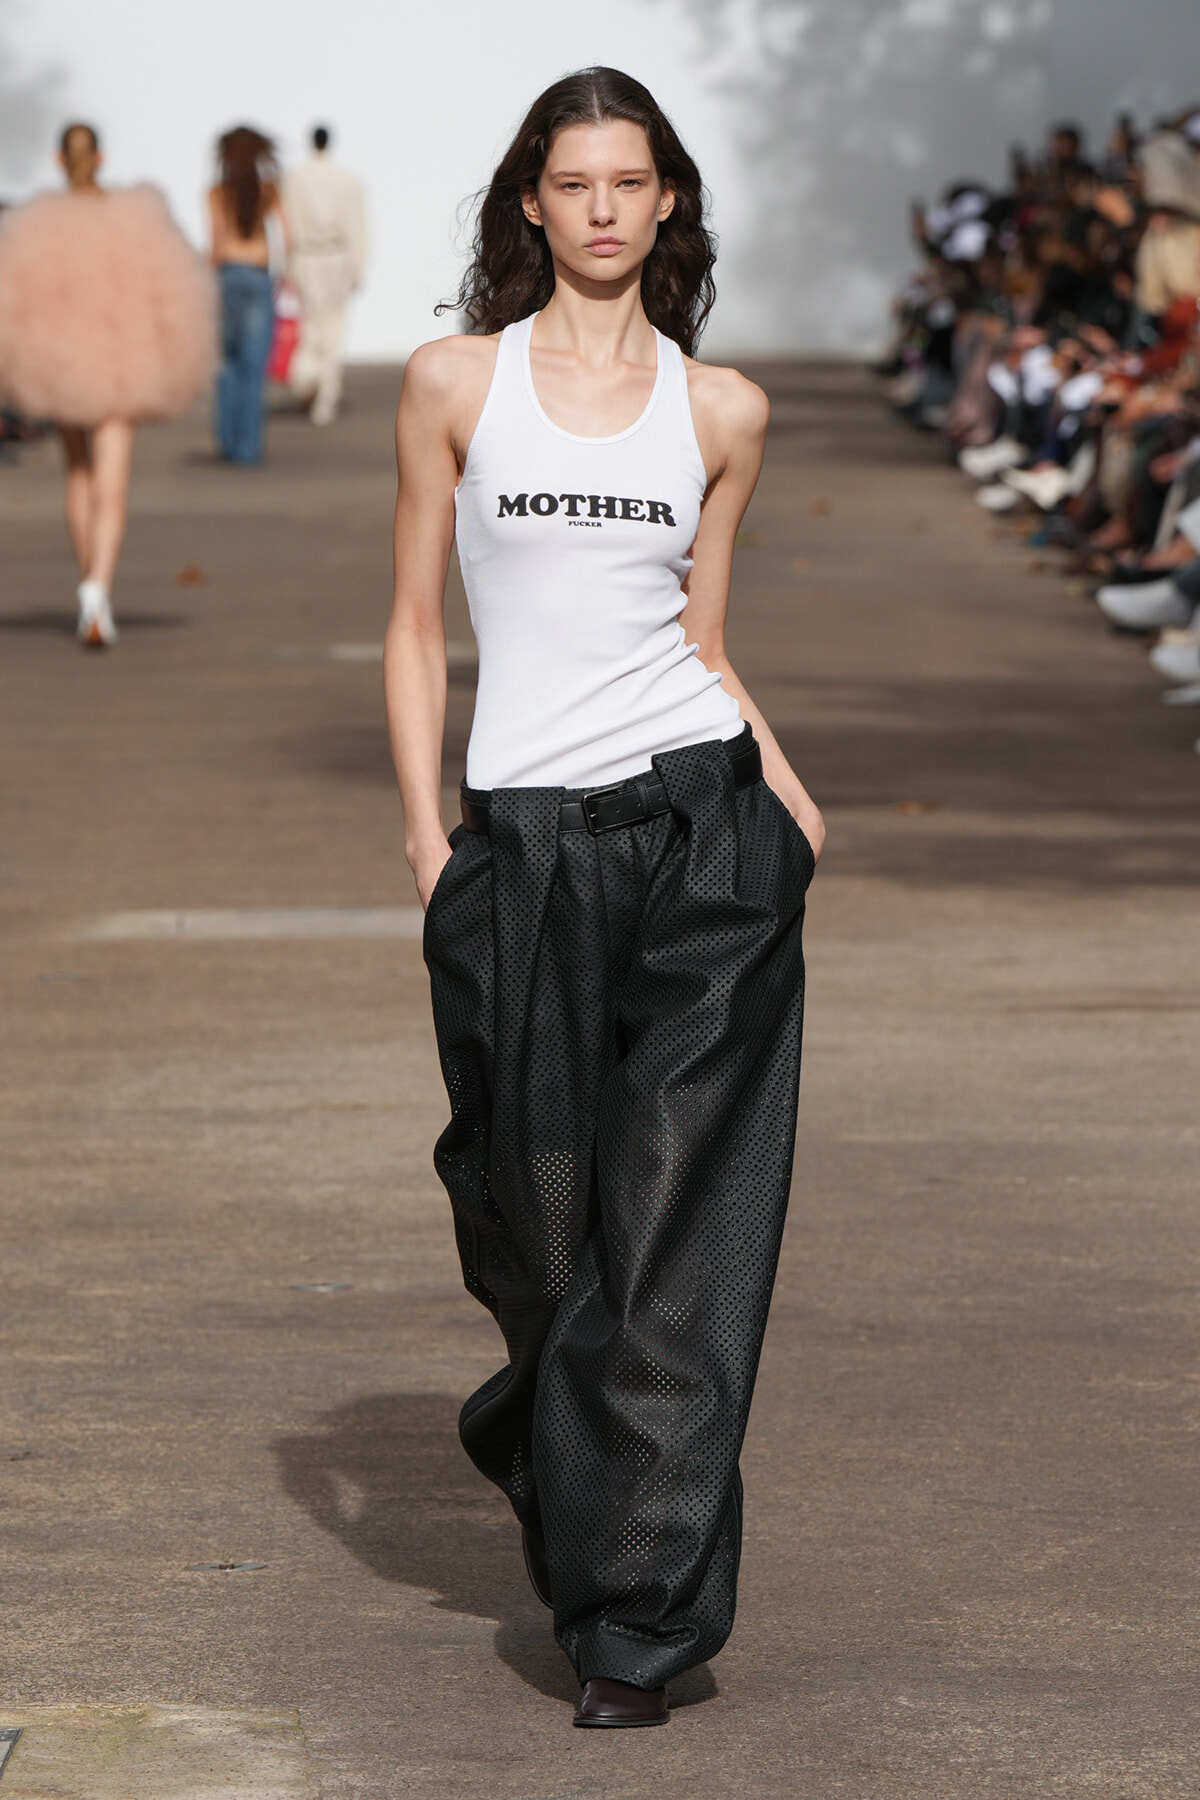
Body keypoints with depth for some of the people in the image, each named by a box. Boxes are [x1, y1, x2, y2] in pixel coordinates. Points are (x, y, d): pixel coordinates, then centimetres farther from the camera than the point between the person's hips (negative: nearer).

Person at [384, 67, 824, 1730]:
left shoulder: (721, 409, 9)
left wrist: (779, 782, -1)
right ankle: (546, 1426, 39)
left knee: (678, 1216, -4)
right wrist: (427, 829, -1)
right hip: (524, 843, 0)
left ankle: (639, 1614, 0)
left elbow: (702, 640, 14)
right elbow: (416, 626, 7)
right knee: (538, 1211, 5)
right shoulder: (457, 383, 6)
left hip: (701, 819, 0)